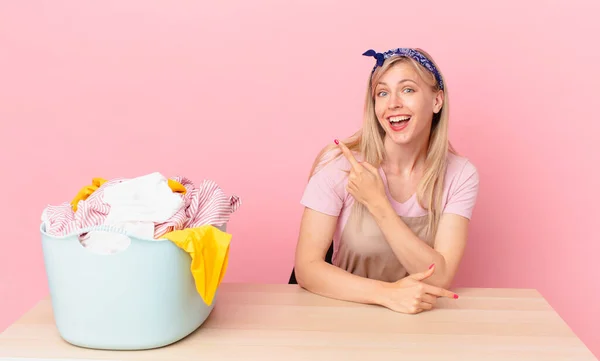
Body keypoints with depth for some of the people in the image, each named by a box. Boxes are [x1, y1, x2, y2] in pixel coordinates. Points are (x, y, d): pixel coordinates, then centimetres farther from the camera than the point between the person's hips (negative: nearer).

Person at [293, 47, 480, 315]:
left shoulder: (460, 175, -7)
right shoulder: (339, 163, -12)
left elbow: (439, 279, -15)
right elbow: (307, 267, -14)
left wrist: (377, 202, -22)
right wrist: (386, 292, -28)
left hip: (417, 319, 1)